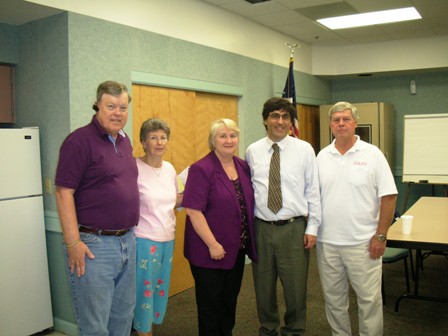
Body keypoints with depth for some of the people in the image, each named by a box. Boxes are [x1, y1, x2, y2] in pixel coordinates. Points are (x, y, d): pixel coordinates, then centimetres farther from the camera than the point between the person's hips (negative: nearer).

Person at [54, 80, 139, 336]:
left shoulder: (124, 140, 10)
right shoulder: (80, 140, -13)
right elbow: (64, 193, -16)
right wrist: (73, 242, -20)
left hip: (127, 241, 8)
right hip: (93, 245, -7)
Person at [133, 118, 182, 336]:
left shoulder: (169, 168, 6)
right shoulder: (134, 169, -13)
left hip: (167, 239, 6)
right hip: (144, 240, -6)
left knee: (161, 288, 16)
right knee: (144, 288, 5)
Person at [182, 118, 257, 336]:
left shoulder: (243, 167, 5)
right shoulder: (201, 169, -15)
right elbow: (193, 211, -19)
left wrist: (248, 242, 9)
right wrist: (213, 244, -20)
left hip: (237, 249, 7)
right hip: (210, 251, -6)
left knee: (230, 300, 19)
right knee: (211, 302, 9)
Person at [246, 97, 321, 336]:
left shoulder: (304, 149, -1)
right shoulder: (252, 151, 3)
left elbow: (313, 190, 0)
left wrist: (312, 227, -4)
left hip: (294, 228, -1)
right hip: (262, 228, 2)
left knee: (296, 287, 8)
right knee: (264, 287, 14)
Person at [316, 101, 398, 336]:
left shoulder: (372, 154, -6)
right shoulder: (322, 156, 5)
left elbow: (388, 196, -7)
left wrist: (380, 236, -10)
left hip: (363, 243, -3)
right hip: (326, 242, 4)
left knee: (369, 299, 6)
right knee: (334, 298, 16)